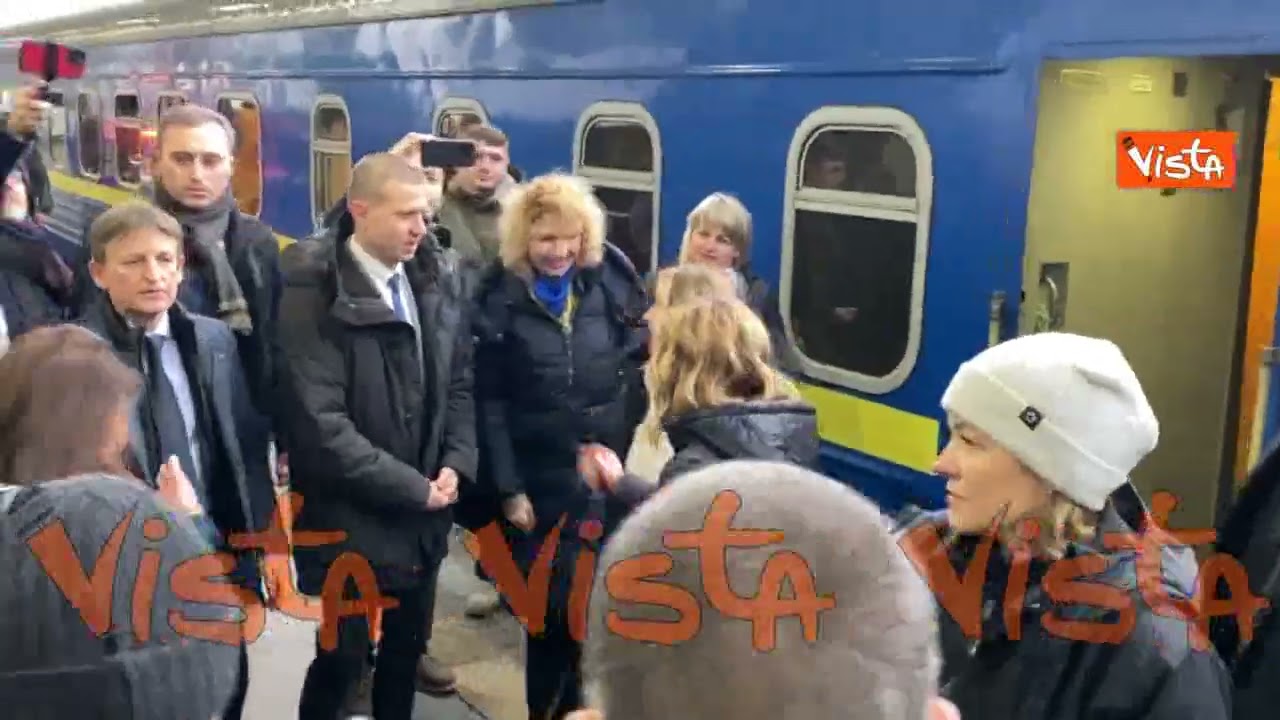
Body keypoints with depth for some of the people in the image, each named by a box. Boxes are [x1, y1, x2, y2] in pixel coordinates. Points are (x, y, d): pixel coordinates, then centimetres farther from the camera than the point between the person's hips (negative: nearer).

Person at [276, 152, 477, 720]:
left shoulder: (438, 282, 3)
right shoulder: (314, 294, -16)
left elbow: (460, 383, 11)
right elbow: (321, 424, -21)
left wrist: (456, 463, -5)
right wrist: (412, 487, -17)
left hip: (423, 515, 6)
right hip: (350, 518, -5)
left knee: (406, 649, 18)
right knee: (343, 659, 5)